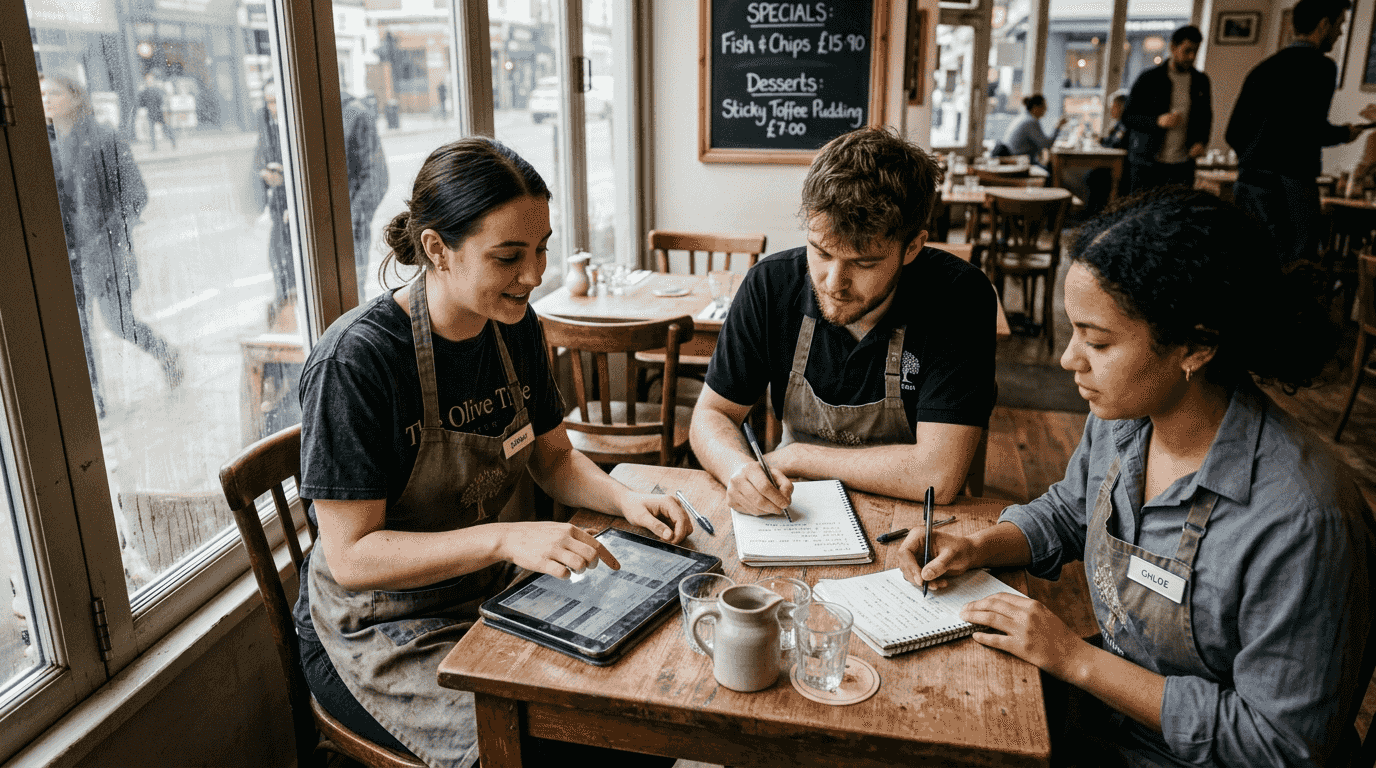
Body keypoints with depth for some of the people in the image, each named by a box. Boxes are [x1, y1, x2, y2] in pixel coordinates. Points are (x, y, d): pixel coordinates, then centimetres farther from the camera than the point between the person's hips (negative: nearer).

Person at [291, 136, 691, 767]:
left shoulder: (515, 327, -2)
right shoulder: (355, 360, -24)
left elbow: (554, 459, 10)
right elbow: (352, 556, -22)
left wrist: (625, 499, -10)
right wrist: (505, 538, -33)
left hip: (501, 595, 6)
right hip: (385, 635, -6)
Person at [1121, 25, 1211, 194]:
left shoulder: (1201, 81, 11)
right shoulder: (1148, 79, -1)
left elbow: (1206, 117, 21)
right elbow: (1127, 117, -3)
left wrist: (1201, 141, 1)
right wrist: (1158, 121, -20)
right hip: (1146, 164, -3)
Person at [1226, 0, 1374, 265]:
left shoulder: (1263, 68, 16)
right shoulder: (1319, 66, -4)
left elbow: (1233, 133, 15)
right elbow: (1312, 129, -15)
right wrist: (1344, 133, 5)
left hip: (1247, 184, 7)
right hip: (1289, 188, -7)